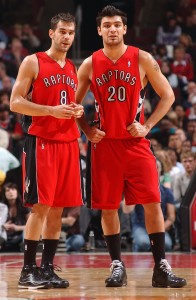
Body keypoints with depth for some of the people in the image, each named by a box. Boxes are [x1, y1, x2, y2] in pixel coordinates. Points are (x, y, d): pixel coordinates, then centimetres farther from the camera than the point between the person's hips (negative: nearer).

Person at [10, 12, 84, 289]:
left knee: (58, 208, 5)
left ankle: (47, 268, 11)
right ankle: (28, 271, -5)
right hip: (41, 140, -6)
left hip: (68, 142, 6)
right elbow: (15, 102, -8)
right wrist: (51, 110, -18)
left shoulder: (73, 69, 17)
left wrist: (78, 110, 3)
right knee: (41, 206, -10)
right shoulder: (33, 62, -2)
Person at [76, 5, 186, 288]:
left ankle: (161, 267, -1)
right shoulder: (90, 65, 3)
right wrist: (87, 129, -1)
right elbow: (74, 103, 13)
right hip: (105, 144, 1)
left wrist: (147, 125, -6)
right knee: (107, 206, 2)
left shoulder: (142, 59, -1)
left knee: (152, 203, -7)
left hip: (136, 142, -1)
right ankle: (117, 266, 13)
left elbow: (168, 95, 2)